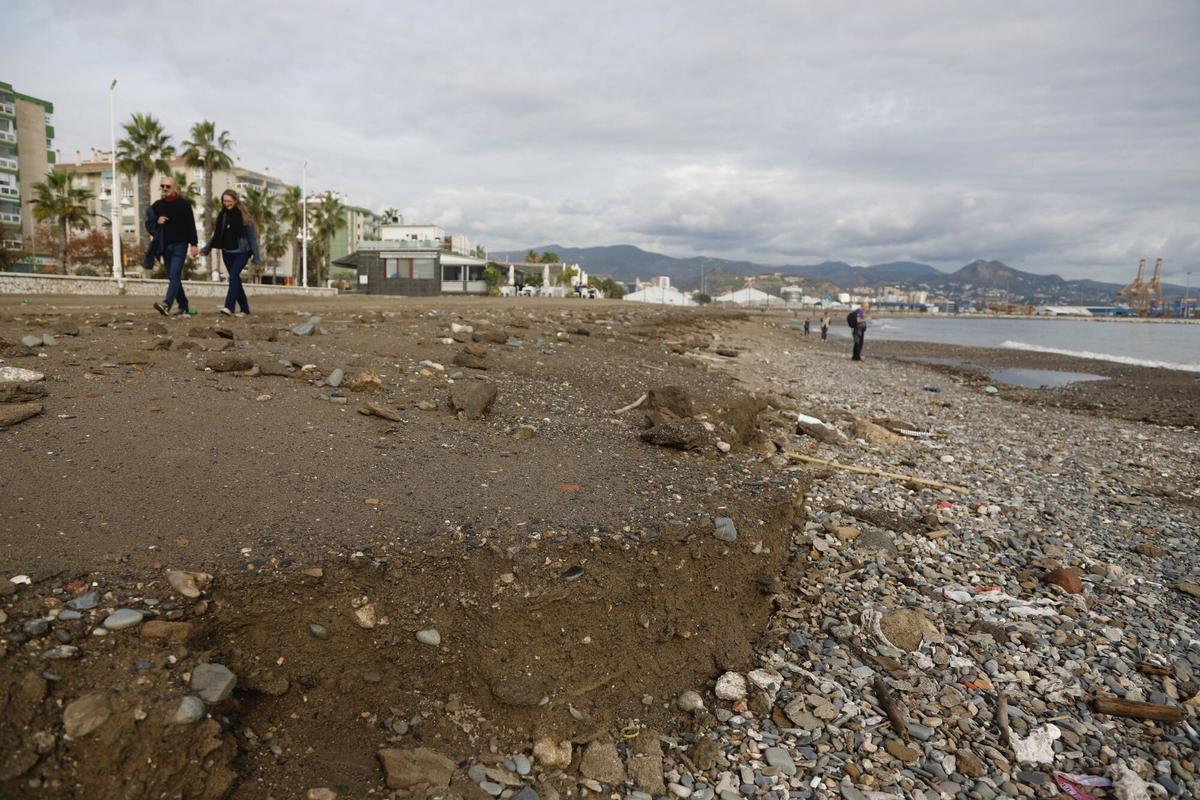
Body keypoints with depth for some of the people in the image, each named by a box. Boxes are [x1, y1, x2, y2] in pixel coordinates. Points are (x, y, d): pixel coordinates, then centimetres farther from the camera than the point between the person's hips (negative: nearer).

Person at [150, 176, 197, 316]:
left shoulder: (184, 204, -1)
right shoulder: (157, 205, 11)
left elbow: (191, 225, -3)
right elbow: (148, 223, 16)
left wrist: (193, 243, -10)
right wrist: (157, 221, -7)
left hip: (180, 245, -6)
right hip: (165, 246, 6)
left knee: (174, 276, -15)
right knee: (172, 277, 9)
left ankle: (167, 305, -26)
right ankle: (183, 306, 17)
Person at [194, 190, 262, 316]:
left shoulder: (243, 216, -5)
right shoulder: (222, 215, 8)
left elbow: (251, 237, -4)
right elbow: (216, 235, 14)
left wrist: (257, 257, -6)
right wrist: (203, 249, 10)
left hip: (241, 252, -5)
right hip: (227, 252, 5)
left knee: (233, 276, -20)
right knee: (235, 279, 7)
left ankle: (229, 306, -25)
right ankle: (244, 308, 15)